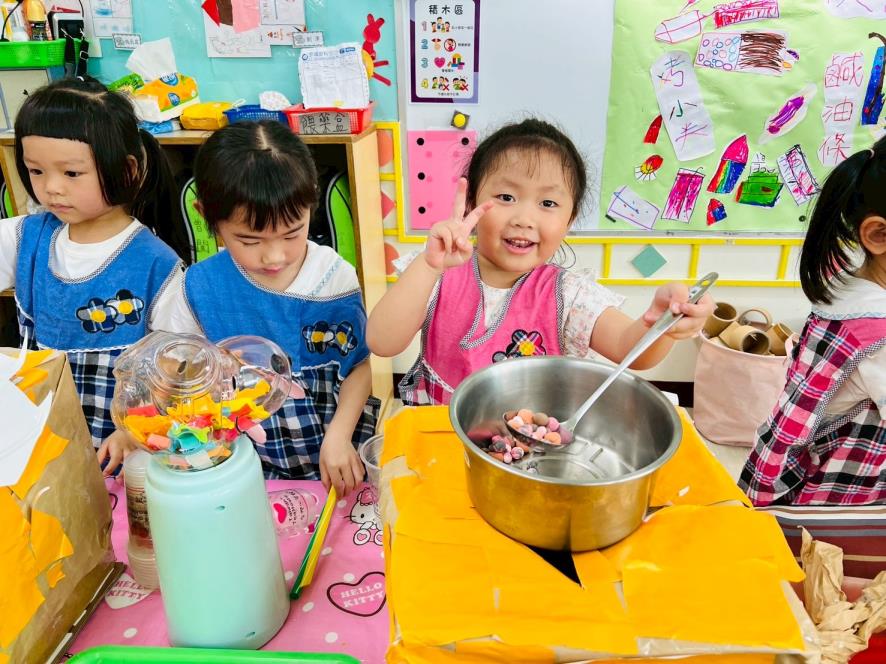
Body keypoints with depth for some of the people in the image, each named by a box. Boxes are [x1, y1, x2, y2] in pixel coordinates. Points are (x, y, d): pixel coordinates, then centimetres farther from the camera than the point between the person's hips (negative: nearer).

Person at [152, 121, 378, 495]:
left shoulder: (334, 277, -9)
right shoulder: (200, 287, -7)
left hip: (334, 432, 0)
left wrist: (338, 437, -13)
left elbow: (359, 366, -1)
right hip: (248, 451, 1)